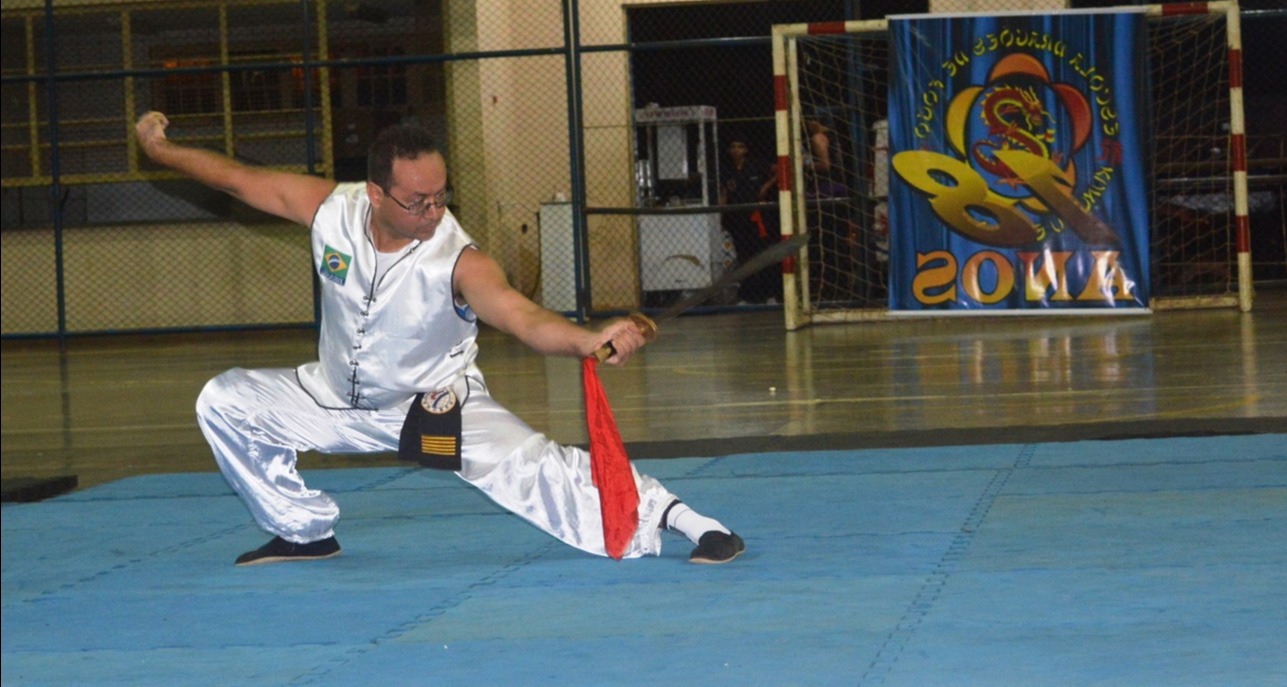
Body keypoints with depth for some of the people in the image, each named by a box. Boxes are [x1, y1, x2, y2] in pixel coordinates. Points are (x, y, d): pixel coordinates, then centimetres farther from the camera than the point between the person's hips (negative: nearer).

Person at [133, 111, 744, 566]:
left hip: (439, 404, -5)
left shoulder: (458, 260, -32)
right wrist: (162, 150, 2)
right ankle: (305, 533, 18)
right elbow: (240, 179, -5)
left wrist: (586, 339, -68)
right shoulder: (331, 209, -21)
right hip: (338, 399, 5)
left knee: (537, 467, -26)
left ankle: (682, 520, -20)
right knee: (224, 402, 1)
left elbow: (522, 317, -49)